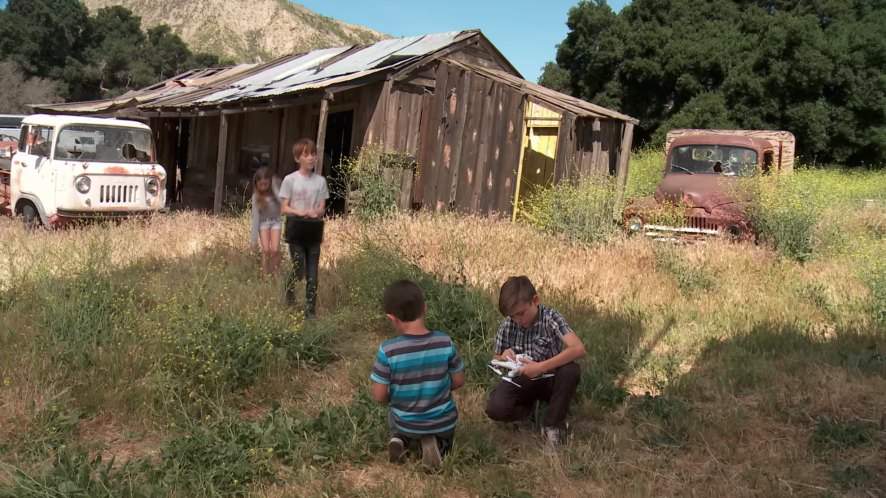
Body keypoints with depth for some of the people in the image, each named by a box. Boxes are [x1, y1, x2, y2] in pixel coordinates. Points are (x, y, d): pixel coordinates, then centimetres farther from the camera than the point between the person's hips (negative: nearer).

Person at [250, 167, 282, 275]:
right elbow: (255, 216, -9)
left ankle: (275, 273, 5)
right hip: (263, 222, 0)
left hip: (276, 221, 0)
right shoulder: (256, 196, -9)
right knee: (265, 250, -12)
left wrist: (275, 187, -23)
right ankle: (265, 275, -1)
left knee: (275, 250, -14)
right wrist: (254, 237, -11)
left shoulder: (275, 192, -9)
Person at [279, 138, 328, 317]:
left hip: (313, 229, 3)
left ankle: (310, 309, 11)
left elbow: (322, 209, 4)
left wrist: (315, 212, -19)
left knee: (312, 272, 3)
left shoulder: (320, 181, 5)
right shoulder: (290, 180, -3)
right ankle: (289, 302, 25)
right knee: (298, 269, -2)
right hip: (296, 228, -3)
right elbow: (284, 208, -3)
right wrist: (301, 212, -20)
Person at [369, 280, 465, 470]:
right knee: (444, 439, 36)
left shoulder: (388, 350, -24)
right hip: (442, 421, 0)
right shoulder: (445, 343, -18)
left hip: (405, 422, 0)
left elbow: (379, 396, -17)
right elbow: (458, 381, -6)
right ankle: (437, 444, 3)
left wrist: (395, 397, 5)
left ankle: (401, 440, 7)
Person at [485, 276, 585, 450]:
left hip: (548, 379, -1)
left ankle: (552, 424, -12)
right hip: (521, 380, 1)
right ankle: (530, 406, 7)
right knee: (495, 409, -28)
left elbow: (579, 349, -33)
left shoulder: (551, 318, -19)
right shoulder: (507, 325, -9)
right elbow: (495, 359, 5)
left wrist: (541, 367, -36)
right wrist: (503, 357, -20)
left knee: (571, 370, -35)